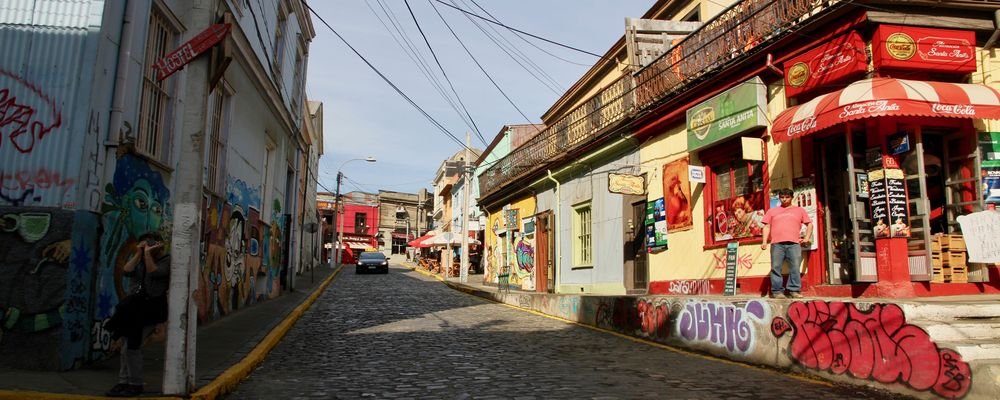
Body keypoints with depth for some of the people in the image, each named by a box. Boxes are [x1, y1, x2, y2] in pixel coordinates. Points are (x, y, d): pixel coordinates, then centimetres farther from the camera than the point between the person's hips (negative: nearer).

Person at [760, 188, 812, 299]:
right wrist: (764, 241, 2)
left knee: (795, 268, -8)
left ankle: (793, 291, -5)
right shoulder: (772, 211, 21)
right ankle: (776, 291, -3)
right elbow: (767, 226, 14)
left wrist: (807, 238, 6)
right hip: (777, 244, 0)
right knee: (776, 268, -5)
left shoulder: (799, 210, 21)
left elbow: (809, 224, 20)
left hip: (794, 243, 0)